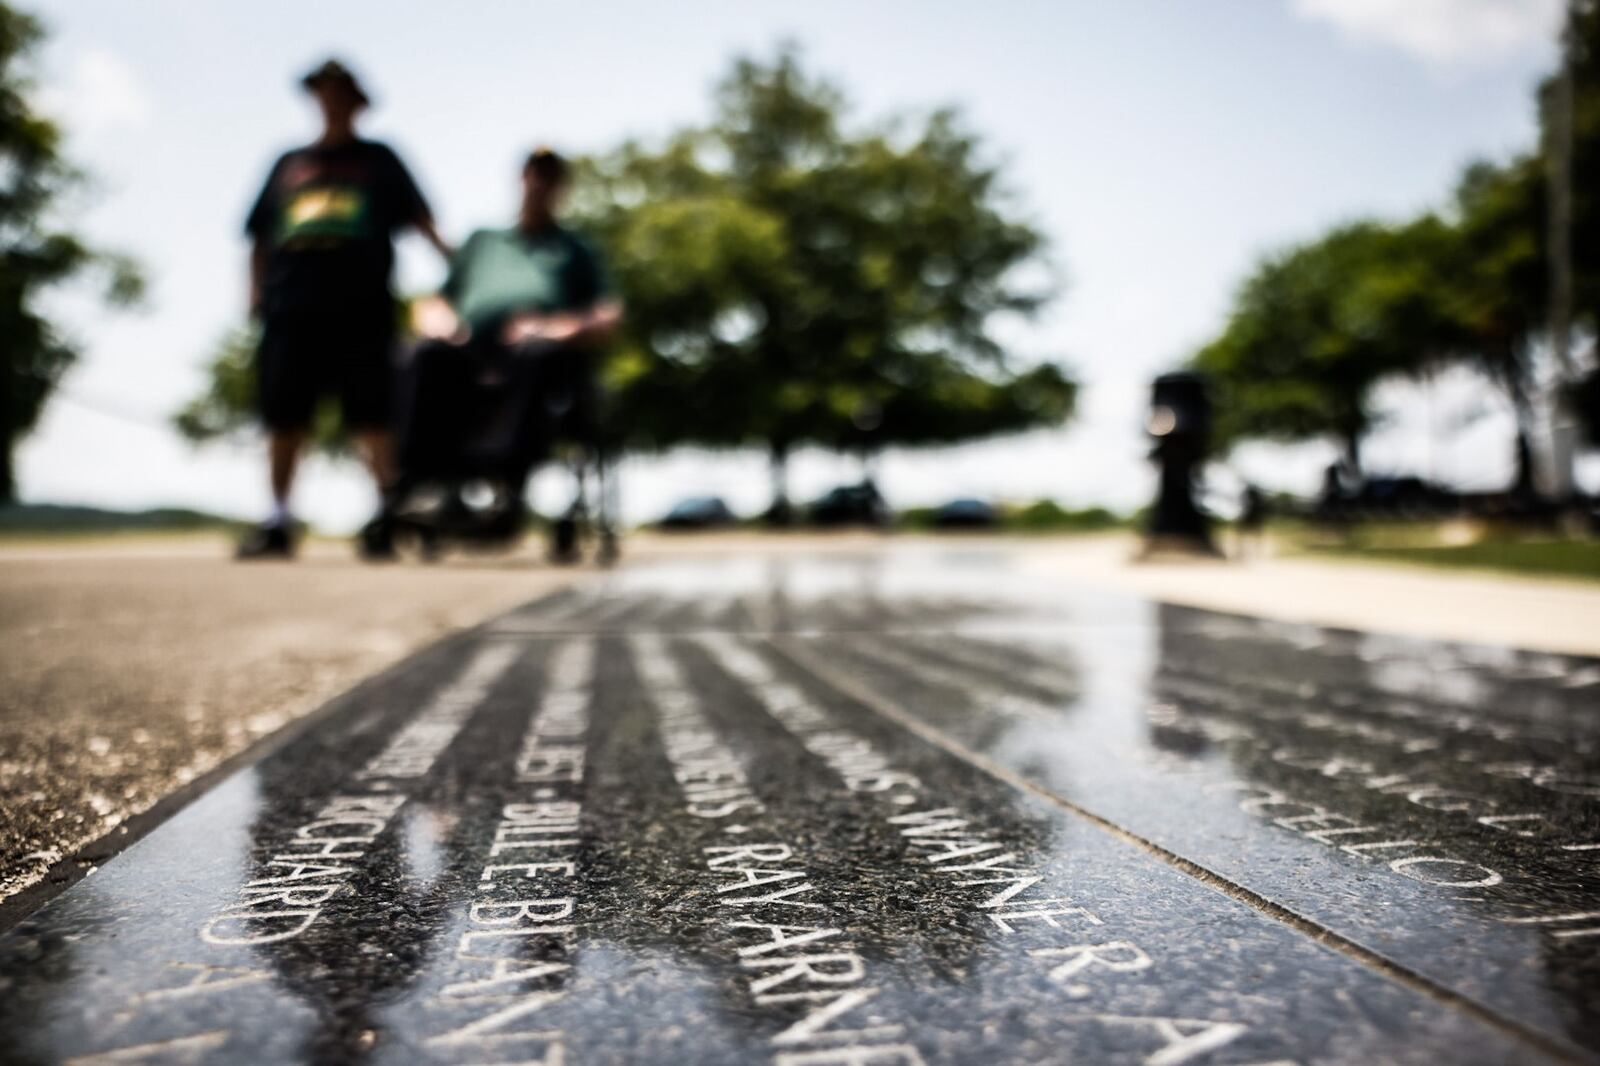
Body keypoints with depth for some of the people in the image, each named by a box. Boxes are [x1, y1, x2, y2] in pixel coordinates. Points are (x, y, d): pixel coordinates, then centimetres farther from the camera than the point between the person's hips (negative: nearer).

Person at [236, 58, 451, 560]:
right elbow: (260, 236, 24)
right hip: (291, 308, 3)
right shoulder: (289, 163, 25)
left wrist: (452, 259, -10)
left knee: (372, 416, -9)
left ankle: (387, 517, -7)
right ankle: (277, 522, 9)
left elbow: (418, 216, 7)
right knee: (284, 417, 2)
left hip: (362, 308, -3)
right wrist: (256, 290, 10)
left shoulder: (379, 159, 19)